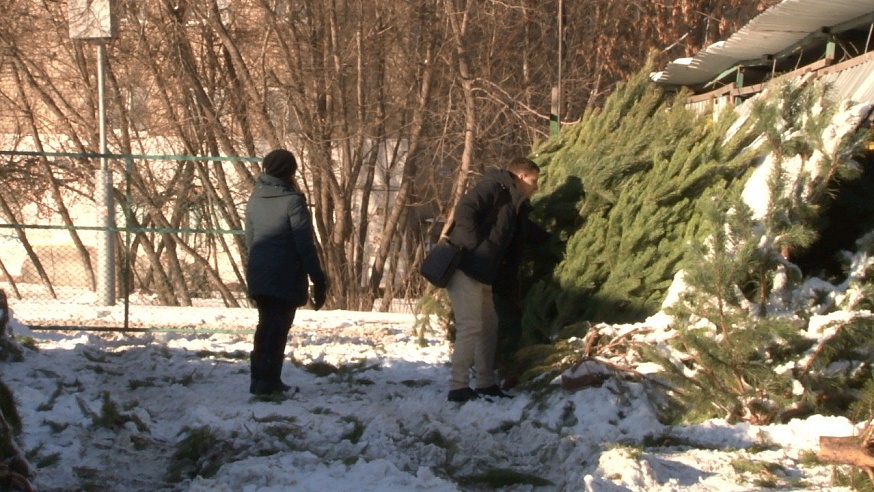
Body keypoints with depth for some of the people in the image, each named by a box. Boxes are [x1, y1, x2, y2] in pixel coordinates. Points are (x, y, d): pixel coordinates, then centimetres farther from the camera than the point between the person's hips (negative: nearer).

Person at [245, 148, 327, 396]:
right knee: (278, 327, -1)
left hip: (257, 274, 6)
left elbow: (250, 238, 13)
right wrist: (318, 279, -8)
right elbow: (305, 244, -12)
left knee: (266, 324, 17)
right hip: (285, 275, -6)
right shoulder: (292, 200, -12)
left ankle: (261, 378, 20)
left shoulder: (255, 199, 7)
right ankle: (268, 380, -5)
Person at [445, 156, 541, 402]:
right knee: (471, 326, -12)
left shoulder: (515, 204, 21)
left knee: (489, 325, 13)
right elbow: (465, 209, -23)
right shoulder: (493, 187, -8)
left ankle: (486, 384, 20)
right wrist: (473, 247, -23)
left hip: (481, 273, 10)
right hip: (465, 268, -10)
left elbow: (513, 244, 22)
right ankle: (458, 387, -11)